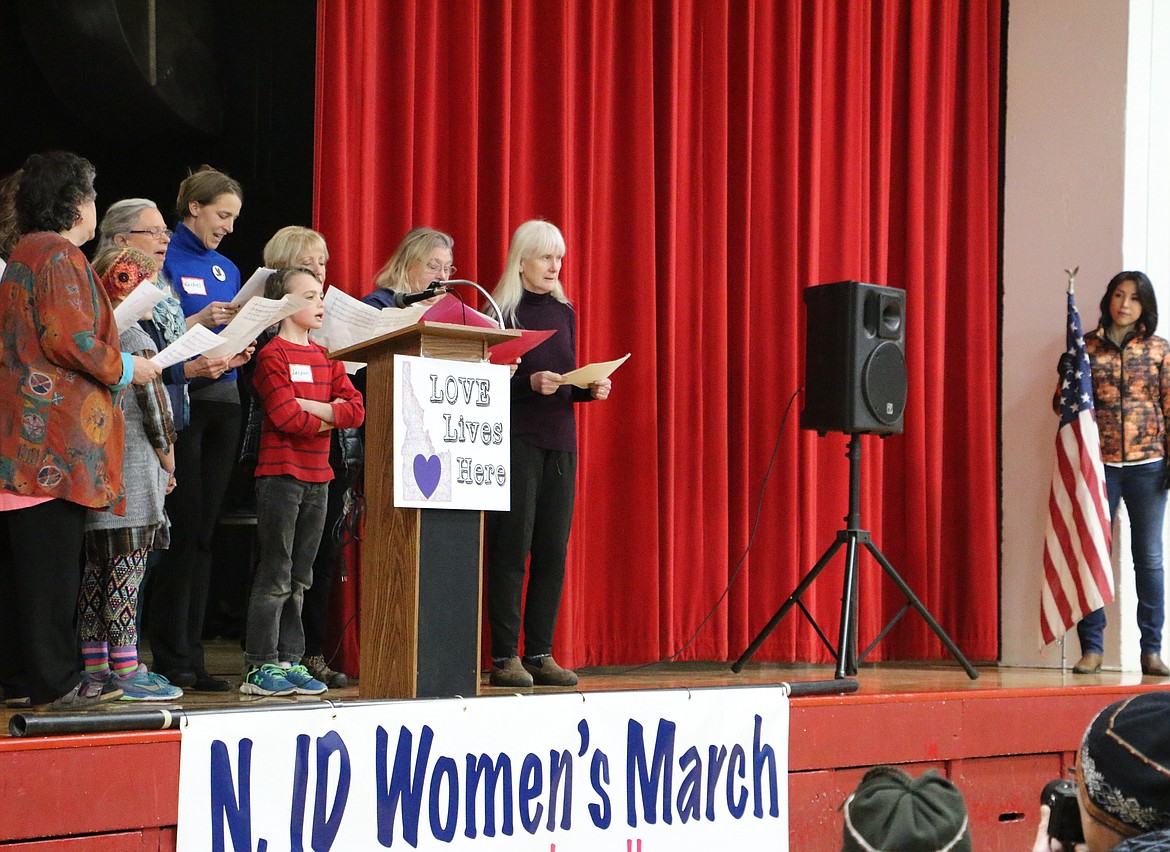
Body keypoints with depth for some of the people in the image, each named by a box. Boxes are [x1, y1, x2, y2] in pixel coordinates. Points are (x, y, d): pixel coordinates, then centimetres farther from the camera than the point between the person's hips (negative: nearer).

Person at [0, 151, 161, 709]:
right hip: (54, 433, -10)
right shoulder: (60, 255, -8)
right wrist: (126, 368, -4)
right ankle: (52, 680, -5)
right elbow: (67, 339, -17)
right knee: (51, 556, -7)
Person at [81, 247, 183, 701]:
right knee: (127, 566, -8)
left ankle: (95, 665, 14)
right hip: (132, 466, -8)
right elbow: (154, 401, -13)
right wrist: (166, 452, 0)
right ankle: (126, 669, -8)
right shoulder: (134, 338, -10)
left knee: (97, 567, 10)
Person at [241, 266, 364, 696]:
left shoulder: (326, 358, 15)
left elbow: (356, 409, 4)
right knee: (275, 576, -6)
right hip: (280, 474, -7)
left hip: (317, 477, 7)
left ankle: (290, 660, 15)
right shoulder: (272, 355, -6)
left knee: (300, 578, 10)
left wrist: (314, 408, -12)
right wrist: (327, 421, -4)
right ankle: (261, 665, -3)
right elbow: (286, 417, -17)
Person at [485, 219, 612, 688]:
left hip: (560, 442, 6)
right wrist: (529, 383, -22)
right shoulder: (500, 312, -4)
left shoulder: (564, 313, 14)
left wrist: (592, 388, 0)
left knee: (553, 552, 3)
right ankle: (505, 658, -1)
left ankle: (540, 654, 9)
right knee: (511, 548, -5)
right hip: (515, 440, -6)